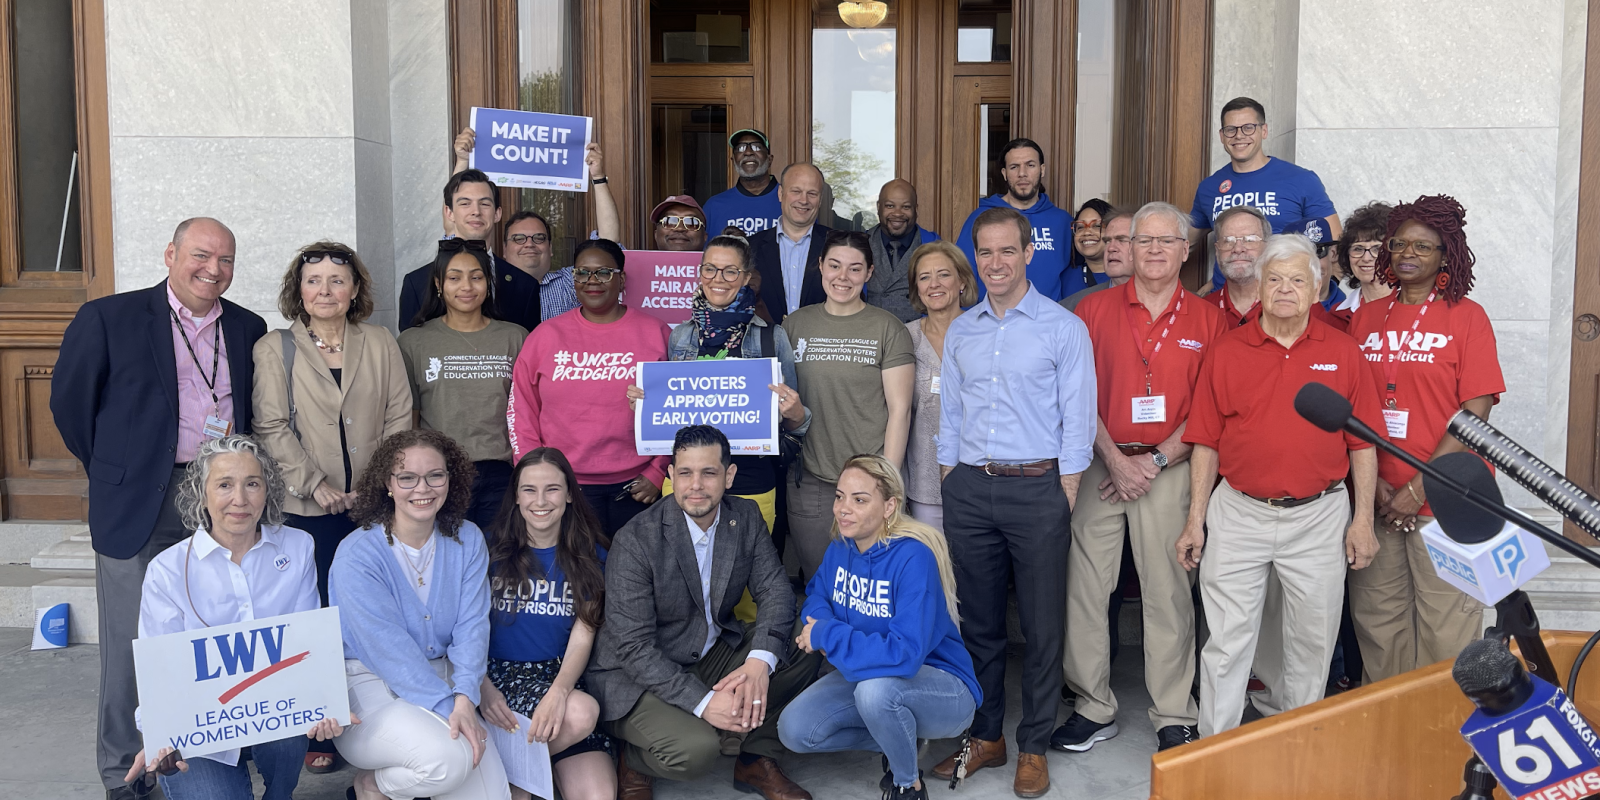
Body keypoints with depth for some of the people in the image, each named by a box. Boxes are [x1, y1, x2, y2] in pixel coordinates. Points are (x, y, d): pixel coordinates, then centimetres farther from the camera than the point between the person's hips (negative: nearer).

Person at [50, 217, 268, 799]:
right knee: (132, 643, 4)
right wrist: (111, 471, 7)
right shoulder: (108, 319, -3)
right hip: (138, 507, -3)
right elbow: (68, 400, 3)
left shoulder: (248, 329, 9)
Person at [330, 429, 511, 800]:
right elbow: (388, 648, -18)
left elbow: (472, 625, -5)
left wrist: (464, 700, -21)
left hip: (443, 680, 5)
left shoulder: (467, 540, 2)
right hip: (371, 685, -5)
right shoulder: (357, 554, -12)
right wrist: (446, 709, -25)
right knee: (449, 757, -32)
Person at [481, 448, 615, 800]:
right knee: (582, 713, -32)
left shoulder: (589, 556, 5)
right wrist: (482, 686, -20)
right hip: (501, 674, -2)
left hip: (559, 676, 2)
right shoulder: (492, 548, 2)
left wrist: (559, 691, -23)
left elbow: (583, 636, -2)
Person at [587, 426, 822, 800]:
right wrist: (703, 701, -31)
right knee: (697, 749, -32)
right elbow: (633, 646, -22)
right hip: (639, 677, -6)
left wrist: (759, 662, -28)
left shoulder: (745, 517, -3)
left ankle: (757, 760, 3)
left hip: (714, 655, 6)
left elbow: (775, 591, -8)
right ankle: (633, 762, 4)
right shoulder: (635, 540, -20)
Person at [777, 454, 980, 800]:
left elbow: (905, 654, -36)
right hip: (867, 675, 7)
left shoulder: (913, 558, -27)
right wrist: (821, 623, -12)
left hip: (942, 687, -7)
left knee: (875, 688, -38)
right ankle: (897, 741, 11)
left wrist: (825, 636, -27)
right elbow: (818, 594, 14)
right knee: (795, 731, -11)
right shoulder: (841, 547, -5)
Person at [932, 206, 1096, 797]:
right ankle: (985, 736, 24)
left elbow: (1077, 420, -4)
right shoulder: (960, 332, 12)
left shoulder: (1063, 327, -2)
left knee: (1041, 625, 3)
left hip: (1037, 488, -4)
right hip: (969, 489, 4)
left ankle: (1034, 747, 16)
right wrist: (949, 484, 9)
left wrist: (1064, 498, -8)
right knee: (978, 621, 11)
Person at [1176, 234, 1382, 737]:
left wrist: (1363, 519, 0)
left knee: (1313, 640, 11)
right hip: (1239, 514, 0)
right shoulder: (1227, 352, 2)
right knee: (1226, 641, 1)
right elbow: (1206, 443, 3)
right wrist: (1195, 521, 1)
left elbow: (1362, 443, 4)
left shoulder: (1342, 352, 3)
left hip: (1318, 516, 1)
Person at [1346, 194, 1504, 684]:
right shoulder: (1366, 318, 10)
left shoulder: (1466, 316, 0)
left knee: (1445, 625, -1)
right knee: (1376, 616, 7)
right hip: (1377, 497, 3)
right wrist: (1372, 480, -4)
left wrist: (1419, 486, -12)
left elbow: (1476, 412, -7)